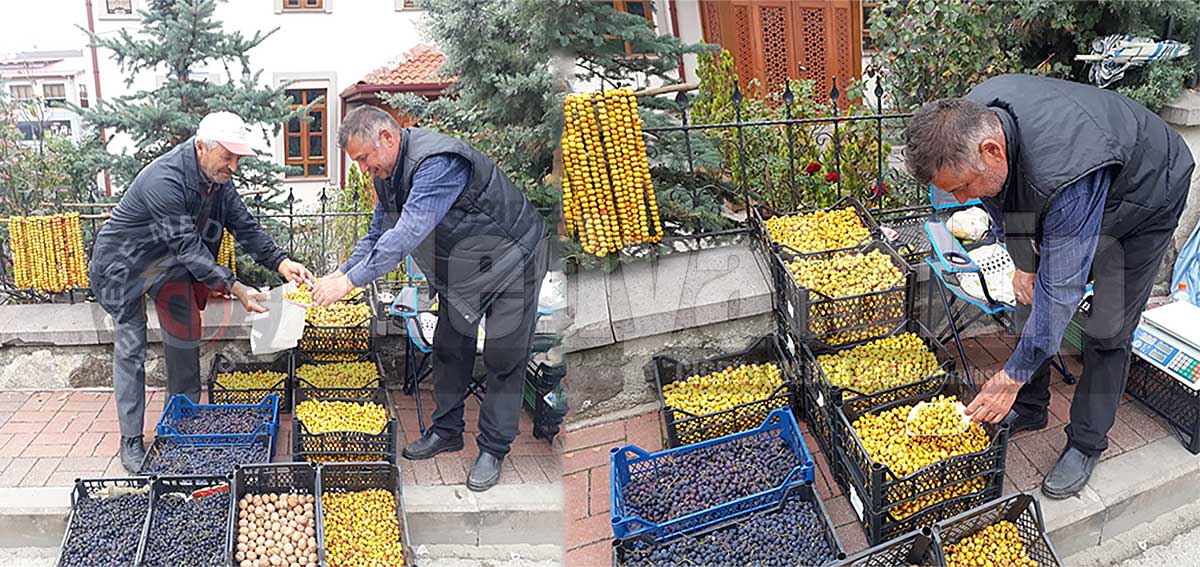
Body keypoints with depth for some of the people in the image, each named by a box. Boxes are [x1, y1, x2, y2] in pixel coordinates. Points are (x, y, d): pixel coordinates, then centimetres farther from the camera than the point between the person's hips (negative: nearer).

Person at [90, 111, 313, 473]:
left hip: (169, 263, 8)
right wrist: (234, 288, -37)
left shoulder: (219, 178, -10)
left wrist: (281, 262, -19)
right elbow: (187, 246, -34)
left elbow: (243, 225, -6)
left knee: (185, 339, 8)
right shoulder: (164, 181, -35)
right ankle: (131, 442, 6)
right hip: (125, 265, -7)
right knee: (131, 350, -3)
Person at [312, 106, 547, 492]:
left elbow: (408, 233, -40)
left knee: (503, 357, -4)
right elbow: (378, 235, 7)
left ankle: (493, 449, 7)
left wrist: (351, 281, -38)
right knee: (449, 348, 11)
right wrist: (341, 272, -9)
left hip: (511, 261, -9)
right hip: (460, 268, 9)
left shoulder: (438, 163, -33)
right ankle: (447, 431, 26)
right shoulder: (388, 174, -2)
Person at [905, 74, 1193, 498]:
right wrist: (1022, 262, -4)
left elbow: (1060, 287, -39)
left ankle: (1086, 444, 11)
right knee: (1031, 303, 7)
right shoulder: (969, 121, -26)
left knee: (1108, 331, -5)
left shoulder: (1064, 175, -47)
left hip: (1146, 197, -6)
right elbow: (1002, 197, -2)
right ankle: (1028, 410, 24)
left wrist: (1012, 377, -32)